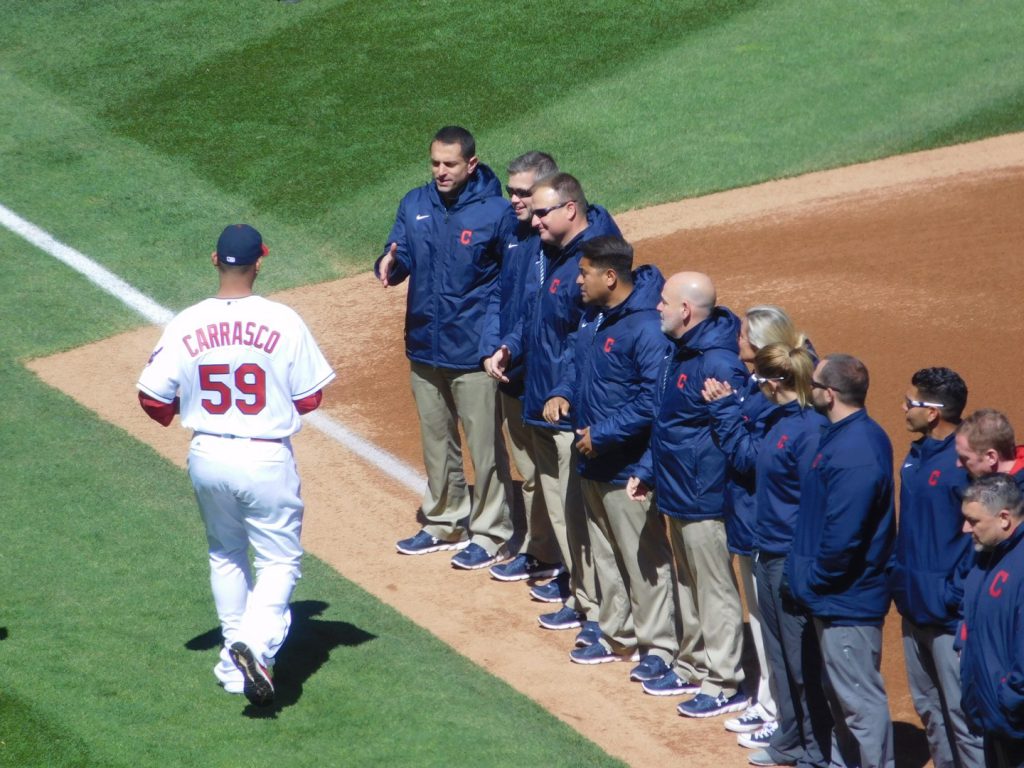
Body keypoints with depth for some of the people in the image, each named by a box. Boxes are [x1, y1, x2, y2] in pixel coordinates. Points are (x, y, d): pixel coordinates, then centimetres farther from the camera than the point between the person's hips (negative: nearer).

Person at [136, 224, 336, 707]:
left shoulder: (185, 326, -8)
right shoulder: (283, 322, -13)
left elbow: (153, 400, -4)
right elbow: (309, 398, -5)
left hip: (207, 457, 3)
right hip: (266, 459, -3)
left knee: (225, 555, 22)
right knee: (279, 559, 8)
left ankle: (236, 665, 24)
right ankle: (256, 643, -17)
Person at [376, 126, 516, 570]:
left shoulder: (496, 213, -10)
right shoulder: (415, 205, 4)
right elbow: (401, 259, 7)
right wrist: (389, 265, -19)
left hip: (475, 350, -6)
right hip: (424, 345, 6)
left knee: (485, 445, 1)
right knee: (436, 442, 17)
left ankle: (490, 534, 11)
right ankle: (445, 524, 31)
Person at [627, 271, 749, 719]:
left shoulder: (718, 364, -25)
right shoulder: (677, 352, 7)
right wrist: (647, 470, 17)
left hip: (704, 498, -10)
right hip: (676, 494, 10)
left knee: (715, 590, 1)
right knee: (688, 585, 21)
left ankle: (724, 685, 10)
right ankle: (693, 667, 35)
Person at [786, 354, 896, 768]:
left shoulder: (854, 452, -26)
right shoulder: (854, 435, 7)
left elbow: (843, 537, -27)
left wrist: (810, 581, -13)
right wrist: (808, 578, 12)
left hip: (846, 598, -11)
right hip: (836, 597, 11)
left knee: (861, 699, -1)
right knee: (840, 692, 22)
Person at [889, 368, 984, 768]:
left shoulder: (964, 461, -18)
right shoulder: (916, 455, 10)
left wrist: (956, 595, -19)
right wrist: (896, 573, 13)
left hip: (949, 614, -9)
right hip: (915, 607, 9)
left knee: (963, 715, -5)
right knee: (928, 707, 18)